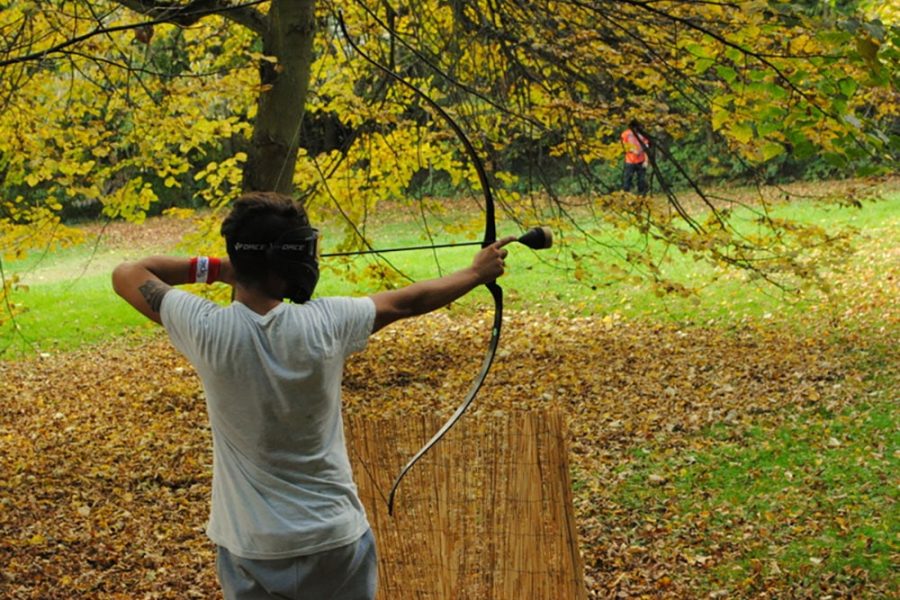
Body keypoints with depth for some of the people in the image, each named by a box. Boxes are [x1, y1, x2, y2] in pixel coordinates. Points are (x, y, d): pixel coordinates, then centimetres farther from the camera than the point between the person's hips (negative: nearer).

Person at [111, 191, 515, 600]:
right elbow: (410, 301, 1)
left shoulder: (207, 329, -18)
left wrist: (212, 268, 4)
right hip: (335, 540, 0)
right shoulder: (324, 323, -17)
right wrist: (477, 273, 18)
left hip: (251, 550, 1)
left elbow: (126, 274, -2)